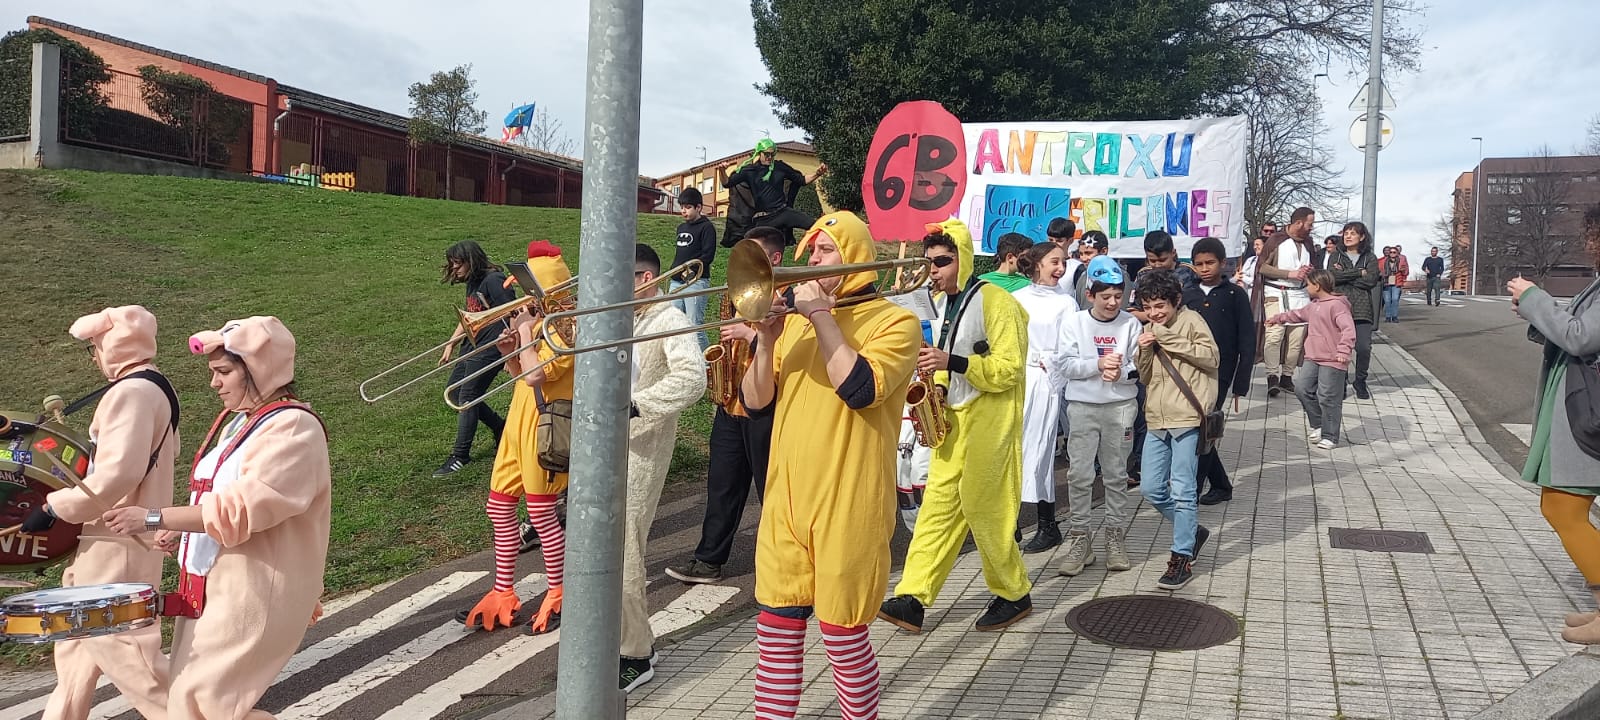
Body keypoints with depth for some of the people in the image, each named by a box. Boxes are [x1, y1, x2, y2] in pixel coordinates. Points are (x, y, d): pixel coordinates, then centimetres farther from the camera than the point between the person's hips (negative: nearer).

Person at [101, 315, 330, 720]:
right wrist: (179, 533, 5)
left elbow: (242, 508, -25)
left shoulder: (293, 428, -17)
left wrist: (154, 519, -22)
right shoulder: (236, 420, 12)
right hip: (210, 588, 9)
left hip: (252, 595, -9)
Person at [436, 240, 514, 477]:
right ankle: (501, 427, 26)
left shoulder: (493, 280, -15)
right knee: (455, 391, 14)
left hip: (489, 349, -10)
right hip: (471, 348, 10)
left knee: (467, 397, -9)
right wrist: (451, 345, 19)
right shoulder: (472, 282, 13)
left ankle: (460, 456, -1)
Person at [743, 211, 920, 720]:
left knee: (843, 636, 4)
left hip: (848, 506, -5)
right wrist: (767, 340, -8)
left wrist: (821, 315, -16)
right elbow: (756, 405, 7)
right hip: (785, 498, 5)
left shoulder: (894, 321, -4)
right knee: (775, 630, 9)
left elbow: (860, 388, -21)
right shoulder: (796, 319, 12)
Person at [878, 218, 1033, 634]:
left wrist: (952, 362, -27)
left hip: (989, 425, -8)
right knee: (937, 509, 3)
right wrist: (934, 376, 4)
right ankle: (912, 599, 1)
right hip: (953, 421, 8)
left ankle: (1014, 596, 18)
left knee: (986, 512, -1)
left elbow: (1009, 370, -17)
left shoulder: (996, 303, -12)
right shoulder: (943, 302, 13)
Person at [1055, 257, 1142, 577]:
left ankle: (1115, 537, 20)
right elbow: (1069, 366, -4)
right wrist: (1099, 364, -19)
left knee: (1116, 474, 9)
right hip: (1083, 406, 0)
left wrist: (1122, 372, -20)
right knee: (1079, 474, 0)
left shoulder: (1131, 323, 0)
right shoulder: (1076, 322, 0)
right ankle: (1079, 538, 10)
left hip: (1121, 406, 0)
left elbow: (1140, 366, 0)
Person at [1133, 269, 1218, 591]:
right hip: (1157, 420, 7)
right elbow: (1144, 377, 14)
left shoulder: (1190, 320, -2)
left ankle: (1183, 559, 2)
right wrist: (1144, 350, -5)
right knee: (1151, 488, 7)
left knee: (1182, 490, -6)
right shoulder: (1148, 330, 16)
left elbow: (1210, 356, -15)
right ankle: (1192, 531, 28)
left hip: (1187, 418, -7)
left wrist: (1168, 338, -16)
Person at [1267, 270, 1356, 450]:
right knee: (1302, 388, 4)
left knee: (1328, 398, -4)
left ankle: (1329, 437, 5)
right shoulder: (1313, 306, 16)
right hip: (1312, 358, 9)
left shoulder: (1337, 305, -13)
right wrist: (1277, 318, 43)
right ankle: (1317, 424, 19)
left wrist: (1344, 350, -32)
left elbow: (1348, 328, -23)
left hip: (1332, 361, -9)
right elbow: (1297, 315, 35)